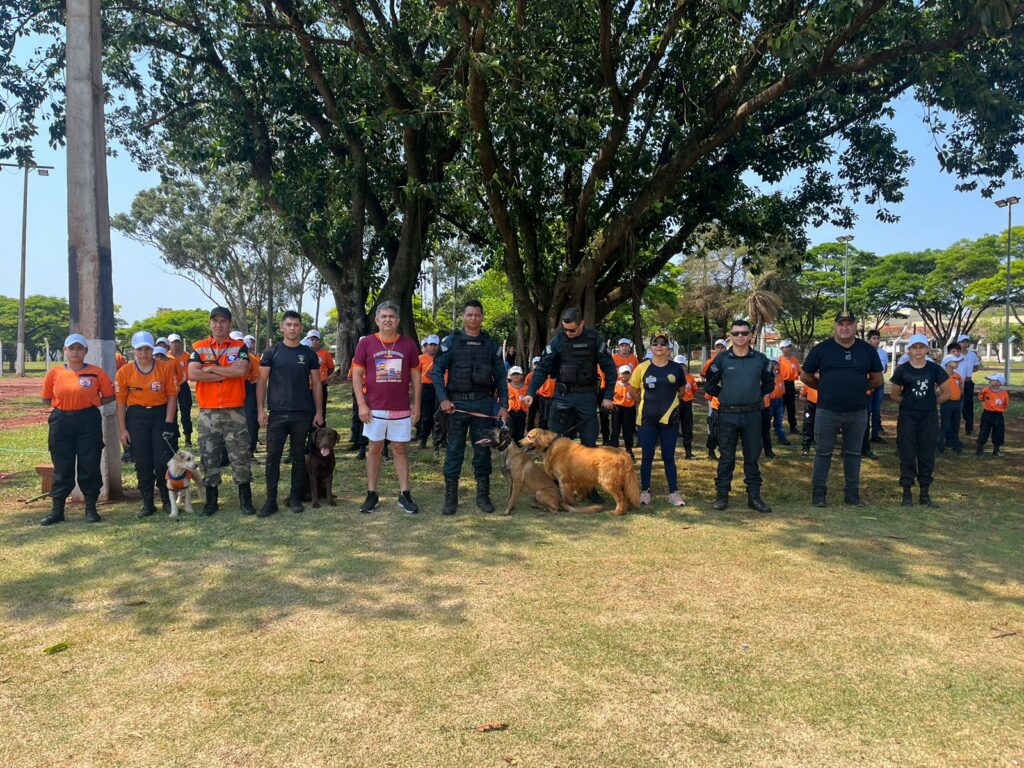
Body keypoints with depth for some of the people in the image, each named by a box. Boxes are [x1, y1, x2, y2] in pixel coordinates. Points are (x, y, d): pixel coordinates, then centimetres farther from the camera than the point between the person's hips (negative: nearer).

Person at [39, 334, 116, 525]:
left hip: (89, 421, -1)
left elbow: (109, 396, 5)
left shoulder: (97, 372, -1)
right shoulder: (54, 373, 3)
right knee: (62, 468, 7)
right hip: (61, 422, 1)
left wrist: (90, 403, -4)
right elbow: (46, 398, 11)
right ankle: (57, 510, 16)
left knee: (90, 466, 4)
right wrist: (65, 403, 0)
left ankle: (91, 509, 15)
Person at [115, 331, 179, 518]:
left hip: (161, 415, -1)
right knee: (143, 463, 6)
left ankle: (167, 500, 16)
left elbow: (172, 396, -3)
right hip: (136, 417, 1)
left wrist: (168, 423, -9)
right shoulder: (124, 372, 0)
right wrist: (122, 429, -1)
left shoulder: (166, 367, -3)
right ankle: (147, 503, 16)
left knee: (164, 461, -2)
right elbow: (121, 402, 3)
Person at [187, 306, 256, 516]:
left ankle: (246, 500, 11)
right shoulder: (199, 347, 6)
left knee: (240, 457, 1)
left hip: (234, 411, -1)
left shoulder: (239, 346, 3)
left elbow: (242, 370, -16)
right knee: (209, 458, 8)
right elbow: (193, 374, -11)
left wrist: (212, 368, -11)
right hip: (207, 412, 1)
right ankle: (211, 500, 20)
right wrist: (228, 374, -11)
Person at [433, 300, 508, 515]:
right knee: (454, 450, 2)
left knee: (483, 449, 6)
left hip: (483, 403, 2)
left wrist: (503, 405, 2)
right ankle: (450, 498, 10)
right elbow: (437, 371, -1)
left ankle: (483, 496, 17)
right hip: (457, 403, -2)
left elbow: (500, 377, 9)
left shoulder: (491, 344, 8)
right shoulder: (451, 342, 2)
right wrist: (443, 399, -11)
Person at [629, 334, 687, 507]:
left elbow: (681, 389, 15)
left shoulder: (676, 368, 0)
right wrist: (646, 403, 9)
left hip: (670, 419, 1)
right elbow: (633, 390, 9)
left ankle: (674, 493, 14)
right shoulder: (642, 367, -2)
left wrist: (667, 401, 9)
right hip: (647, 419, 0)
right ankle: (645, 491, 14)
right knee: (647, 457, 5)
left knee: (669, 457, 7)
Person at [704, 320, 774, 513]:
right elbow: (709, 385, 4)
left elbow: (769, 383, 17)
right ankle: (722, 495, 13)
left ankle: (754, 496, 16)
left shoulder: (760, 359, 4)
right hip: (728, 415, -1)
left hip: (752, 414, 2)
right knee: (726, 457, 5)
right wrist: (724, 395, 4)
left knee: (752, 457, 7)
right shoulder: (722, 359, -1)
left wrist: (758, 395, 7)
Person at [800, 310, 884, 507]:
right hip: (827, 412, -2)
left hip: (857, 413, 2)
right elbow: (805, 377, 6)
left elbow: (877, 379, 13)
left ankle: (852, 493, 21)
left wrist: (857, 388, 8)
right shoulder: (821, 349, -2)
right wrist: (825, 389, 7)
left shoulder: (868, 350, 4)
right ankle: (818, 493, 13)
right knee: (823, 453, 5)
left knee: (853, 453, 11)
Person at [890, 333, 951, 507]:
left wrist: (930, 402, 4)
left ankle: (924, 493, 16)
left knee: (927, 456, 6)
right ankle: (907, 493, 9)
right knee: (907, 455, 2)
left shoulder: (935, 369, 1)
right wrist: (909, 402, 0)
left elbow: (946, 394, 8)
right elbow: (894, 395, 6)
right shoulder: (902, 370, -2)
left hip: (929, 417, 1)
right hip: (907, 417, -1)